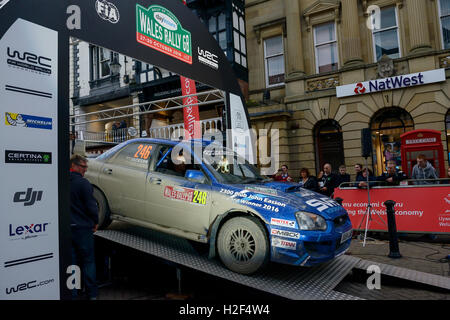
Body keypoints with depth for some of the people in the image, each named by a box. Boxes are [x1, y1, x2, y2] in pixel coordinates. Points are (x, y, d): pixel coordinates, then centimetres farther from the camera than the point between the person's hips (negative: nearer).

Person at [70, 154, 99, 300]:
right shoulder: (82, 183, -15)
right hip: (82, 227, -5)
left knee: (71, 261, 14)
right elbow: (91, 205, -14)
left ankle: (72, 293, 20)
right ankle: (91, 294, 12)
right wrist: (95, 222, 1)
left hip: (66, 228, 5)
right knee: (88, 261, 6)